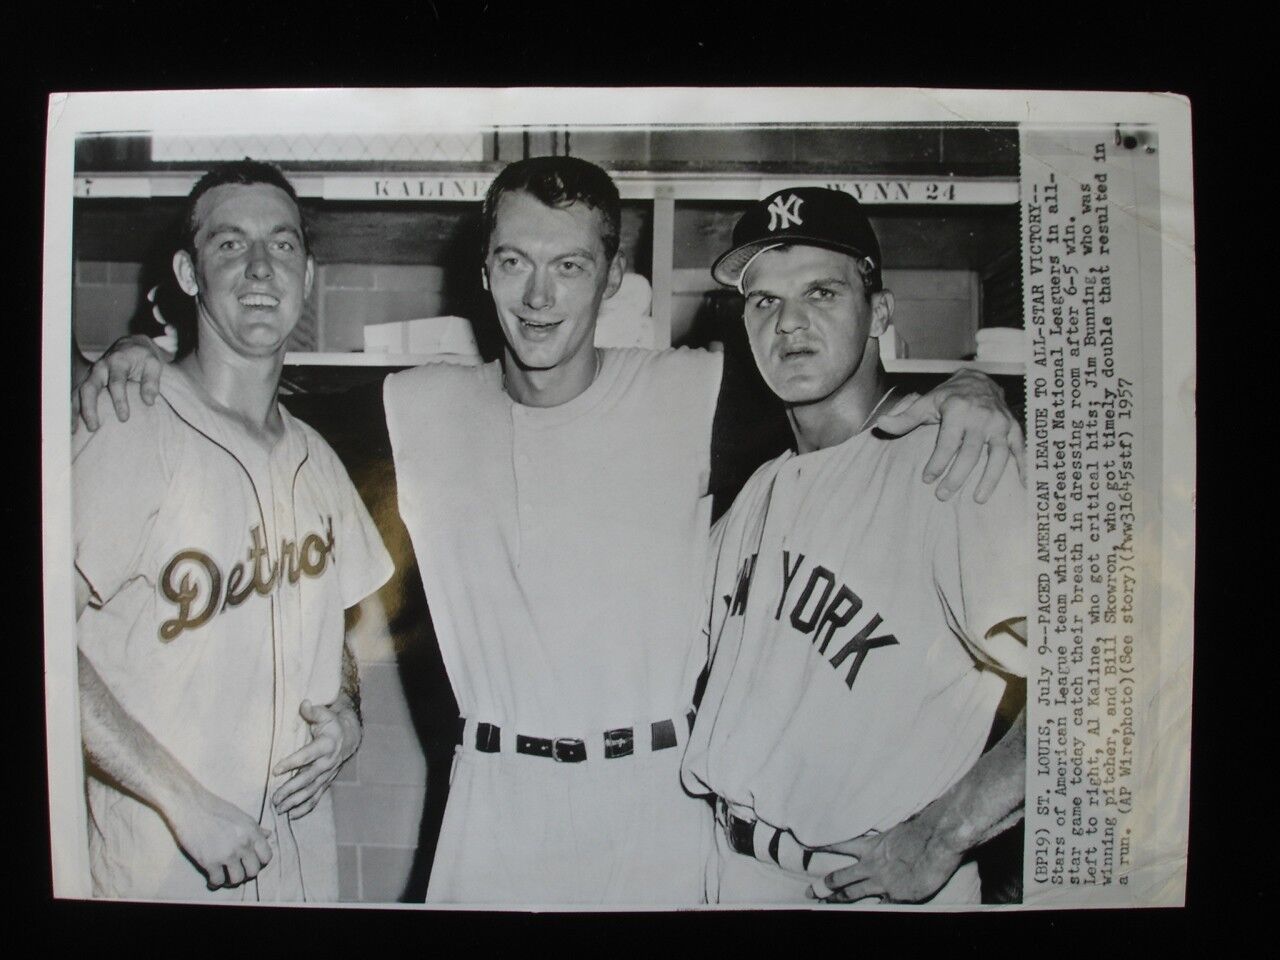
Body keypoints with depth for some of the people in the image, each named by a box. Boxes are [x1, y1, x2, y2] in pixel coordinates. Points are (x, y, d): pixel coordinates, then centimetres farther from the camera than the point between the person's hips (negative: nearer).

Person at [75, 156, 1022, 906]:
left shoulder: (695, 395, -7)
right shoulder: (420, 410, 0)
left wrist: (968, 385, -19)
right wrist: (148, 363, -1)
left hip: (658, 796, -1)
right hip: (497, 797, 2)